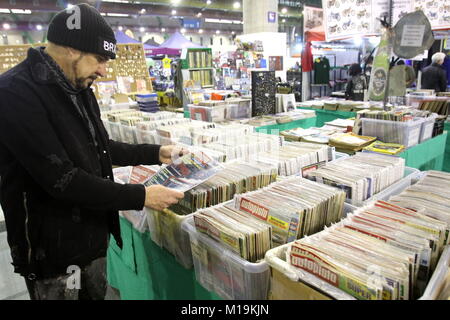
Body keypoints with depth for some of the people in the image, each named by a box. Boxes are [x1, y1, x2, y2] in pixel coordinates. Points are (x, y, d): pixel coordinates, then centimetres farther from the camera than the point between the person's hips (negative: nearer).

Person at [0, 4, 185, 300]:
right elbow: (61, 179, -28)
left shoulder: (77, 88, 6)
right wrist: (140, 197, -25)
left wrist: (156, 154, 8)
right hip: (52, 250, -7)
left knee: (98, 294, 23)